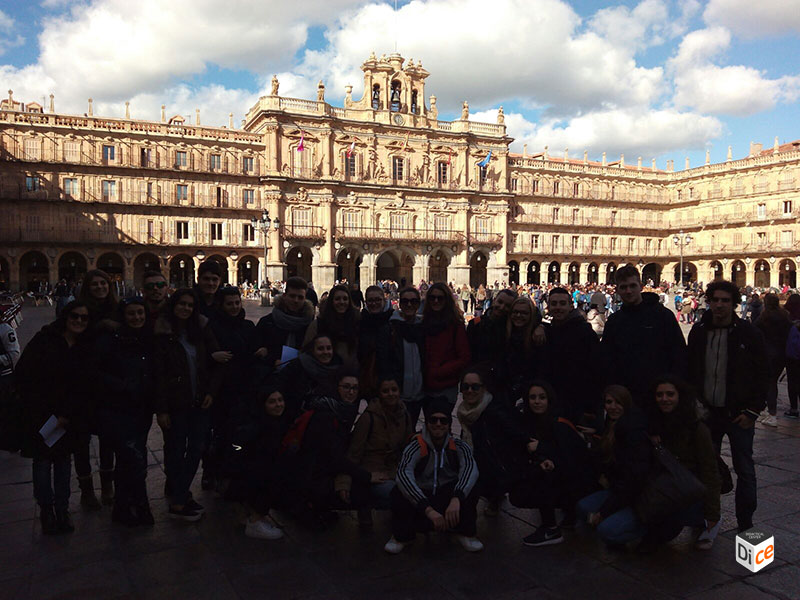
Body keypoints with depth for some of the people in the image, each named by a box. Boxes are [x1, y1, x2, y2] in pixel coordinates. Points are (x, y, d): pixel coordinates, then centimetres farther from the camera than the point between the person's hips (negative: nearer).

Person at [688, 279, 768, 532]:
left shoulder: (748, 333, -5)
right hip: (707, 413, 3)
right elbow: (690, 371, 11)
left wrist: (752, 411, -8)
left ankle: (745, 524, 19)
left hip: (738, 415, -3)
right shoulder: (698, 332, 4)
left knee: (745, 470, 5)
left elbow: (762, 375, -3)